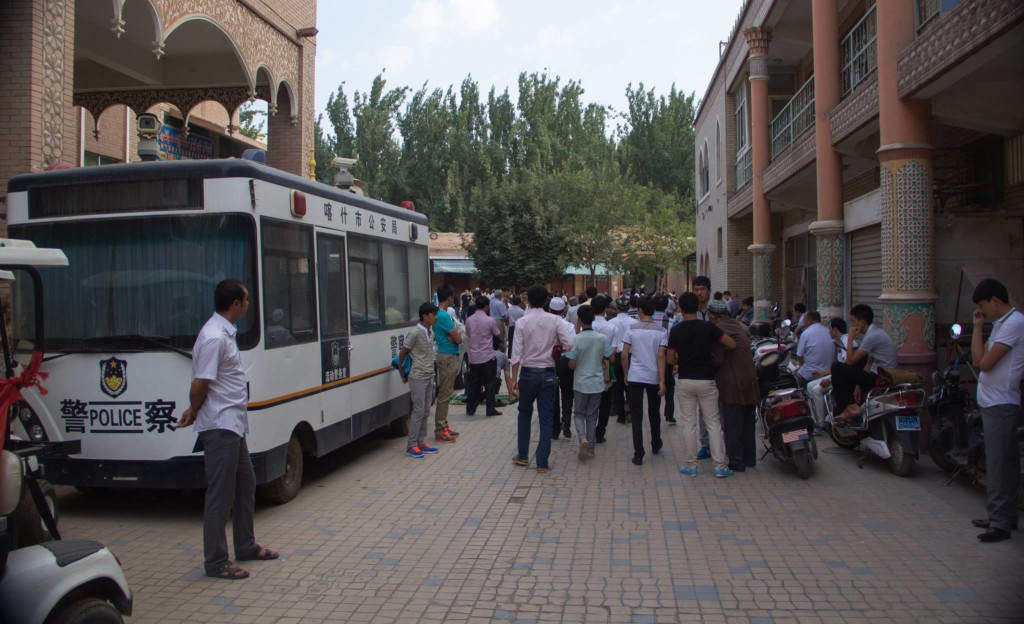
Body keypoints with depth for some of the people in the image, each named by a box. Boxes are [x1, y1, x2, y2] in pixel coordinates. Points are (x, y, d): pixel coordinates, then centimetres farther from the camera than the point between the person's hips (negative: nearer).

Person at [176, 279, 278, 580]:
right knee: (221, 494, -2)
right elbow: (200, 384, -20)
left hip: (233, 425, 10)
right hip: (220, 427, -10)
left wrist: (194, 411, 6)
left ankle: (246, 546, 33)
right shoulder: (214, 338, -21)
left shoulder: (226, 332, 11)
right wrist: (194, 412, -3)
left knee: (245, 485, 19)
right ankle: (215, 562, 9)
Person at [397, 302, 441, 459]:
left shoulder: (431, 332, 8)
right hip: (418, 377, -8)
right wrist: (403, 375, -6)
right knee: (418, 411, -5)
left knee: (425, 411, 11)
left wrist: (430, 371, 13)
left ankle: (421, 442, 19)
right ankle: (411, 445, 2)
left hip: (429, 376, 8)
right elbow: (402, 354, -11)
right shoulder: (415, 333, -16)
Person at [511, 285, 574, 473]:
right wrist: (554, 347, 9)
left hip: (528, 373, 0)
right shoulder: (554, 320, -5)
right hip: (548, 374, 0)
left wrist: (514, 379, -4)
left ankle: (522, 456, 26)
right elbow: (568, 344, -12)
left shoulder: (522, 322, -8)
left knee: (525, 414, 18)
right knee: (546, 418, 6)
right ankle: (542, 462, 7)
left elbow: (517, 353, -10)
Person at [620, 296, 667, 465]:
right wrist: (662, 381, -9)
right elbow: (661, 357, -9)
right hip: (654, 377, 2)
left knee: (637, 415, 1)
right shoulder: (661, 331, -2)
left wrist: (626, 375, 9)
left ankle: (638, 454, -4)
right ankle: (656, 444, 39)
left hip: (635, 377, -1)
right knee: (654, 412, 20)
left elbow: (624, 356, -4)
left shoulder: (632, 329, -3)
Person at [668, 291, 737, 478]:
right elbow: (732, 345, -7)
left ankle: (691, 466, 11)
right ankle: (720, 466, 7)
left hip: (685, 382, 0)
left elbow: (670, 359, -2)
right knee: (713, 423, 6)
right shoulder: (708, 327, -6)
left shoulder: (675, 331, -5)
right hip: (706, 380, 0)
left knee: (689, 424, 7)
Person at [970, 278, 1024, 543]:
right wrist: (978, 327, 6)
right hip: (994, 404, 10)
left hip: (1001, 405, -10)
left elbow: (985, 362, -19)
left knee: (998, 465, -6)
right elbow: (978, 360, 11)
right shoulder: (1002, 323, 15)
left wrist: (978, 328, -6)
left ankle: (1000, 523, -1)